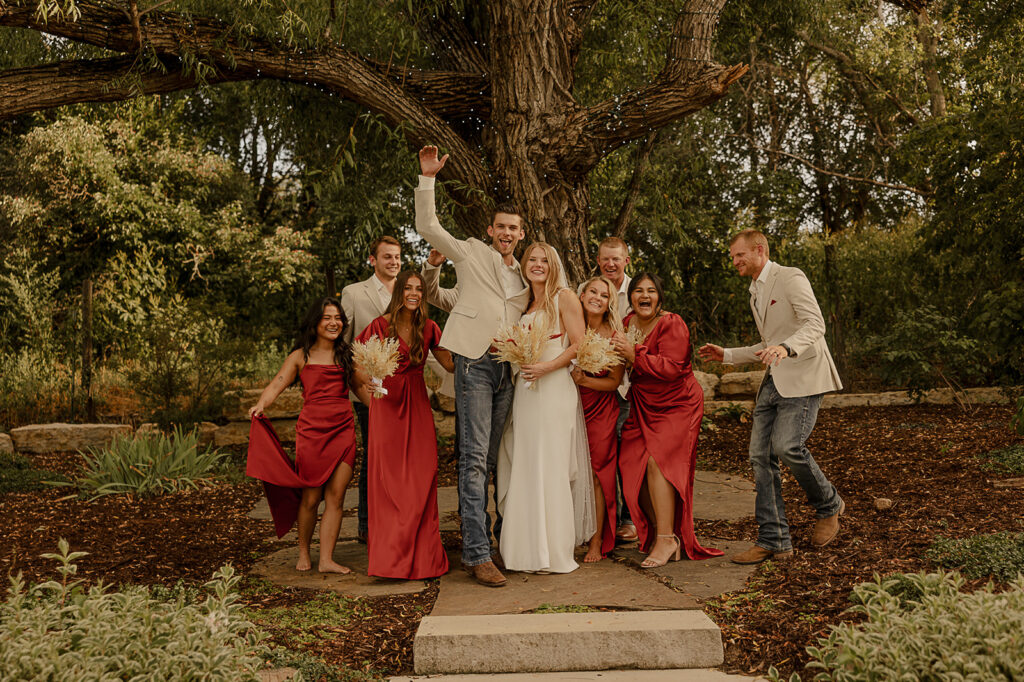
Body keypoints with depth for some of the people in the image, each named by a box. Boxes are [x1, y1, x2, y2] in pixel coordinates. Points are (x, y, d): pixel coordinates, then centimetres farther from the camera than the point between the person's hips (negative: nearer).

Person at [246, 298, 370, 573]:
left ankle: (326, 559, 6)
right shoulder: (301, 357, 4)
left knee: (335, 497, 0)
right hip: (312, 430, -3)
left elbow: (360, 387, 22)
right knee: (311, 497, 1)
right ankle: (303, 553, 23)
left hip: (343, 429, 3)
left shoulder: (346, 355, 14)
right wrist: (260, 405, -22)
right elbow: (276, 385, -4)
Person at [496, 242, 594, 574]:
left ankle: (554, 552, 0)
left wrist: (546, 367, -18)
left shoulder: (564, 297, -1)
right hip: (525, 390, 6)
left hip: (555, 388, -6)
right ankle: (529, 546, 14)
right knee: (525, 468, 5)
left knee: (551, 468, -6)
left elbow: (579, 345, -7)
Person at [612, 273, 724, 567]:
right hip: (643, 407, 7)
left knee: (657, 460, -19)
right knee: (633, 464, -3)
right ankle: (658, 532, 12)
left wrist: (635, 355, -31)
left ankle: (666, 539, -12)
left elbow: (671, 367, -27)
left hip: (676, 405, -7)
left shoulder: (672, 324, -16)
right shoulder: (627, 323, 5)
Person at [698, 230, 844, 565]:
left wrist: (786, 348, -38)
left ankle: (829, 505, 8)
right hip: (774, 380, 9)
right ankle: (773, 540, 3)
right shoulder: (756, 294, 22)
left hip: (802, 376, -9)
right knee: (760, 455, -1)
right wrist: (726, 355, 22)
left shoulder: (791, 278, -6)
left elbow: (814, 324, -20)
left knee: (787, 446, -21)